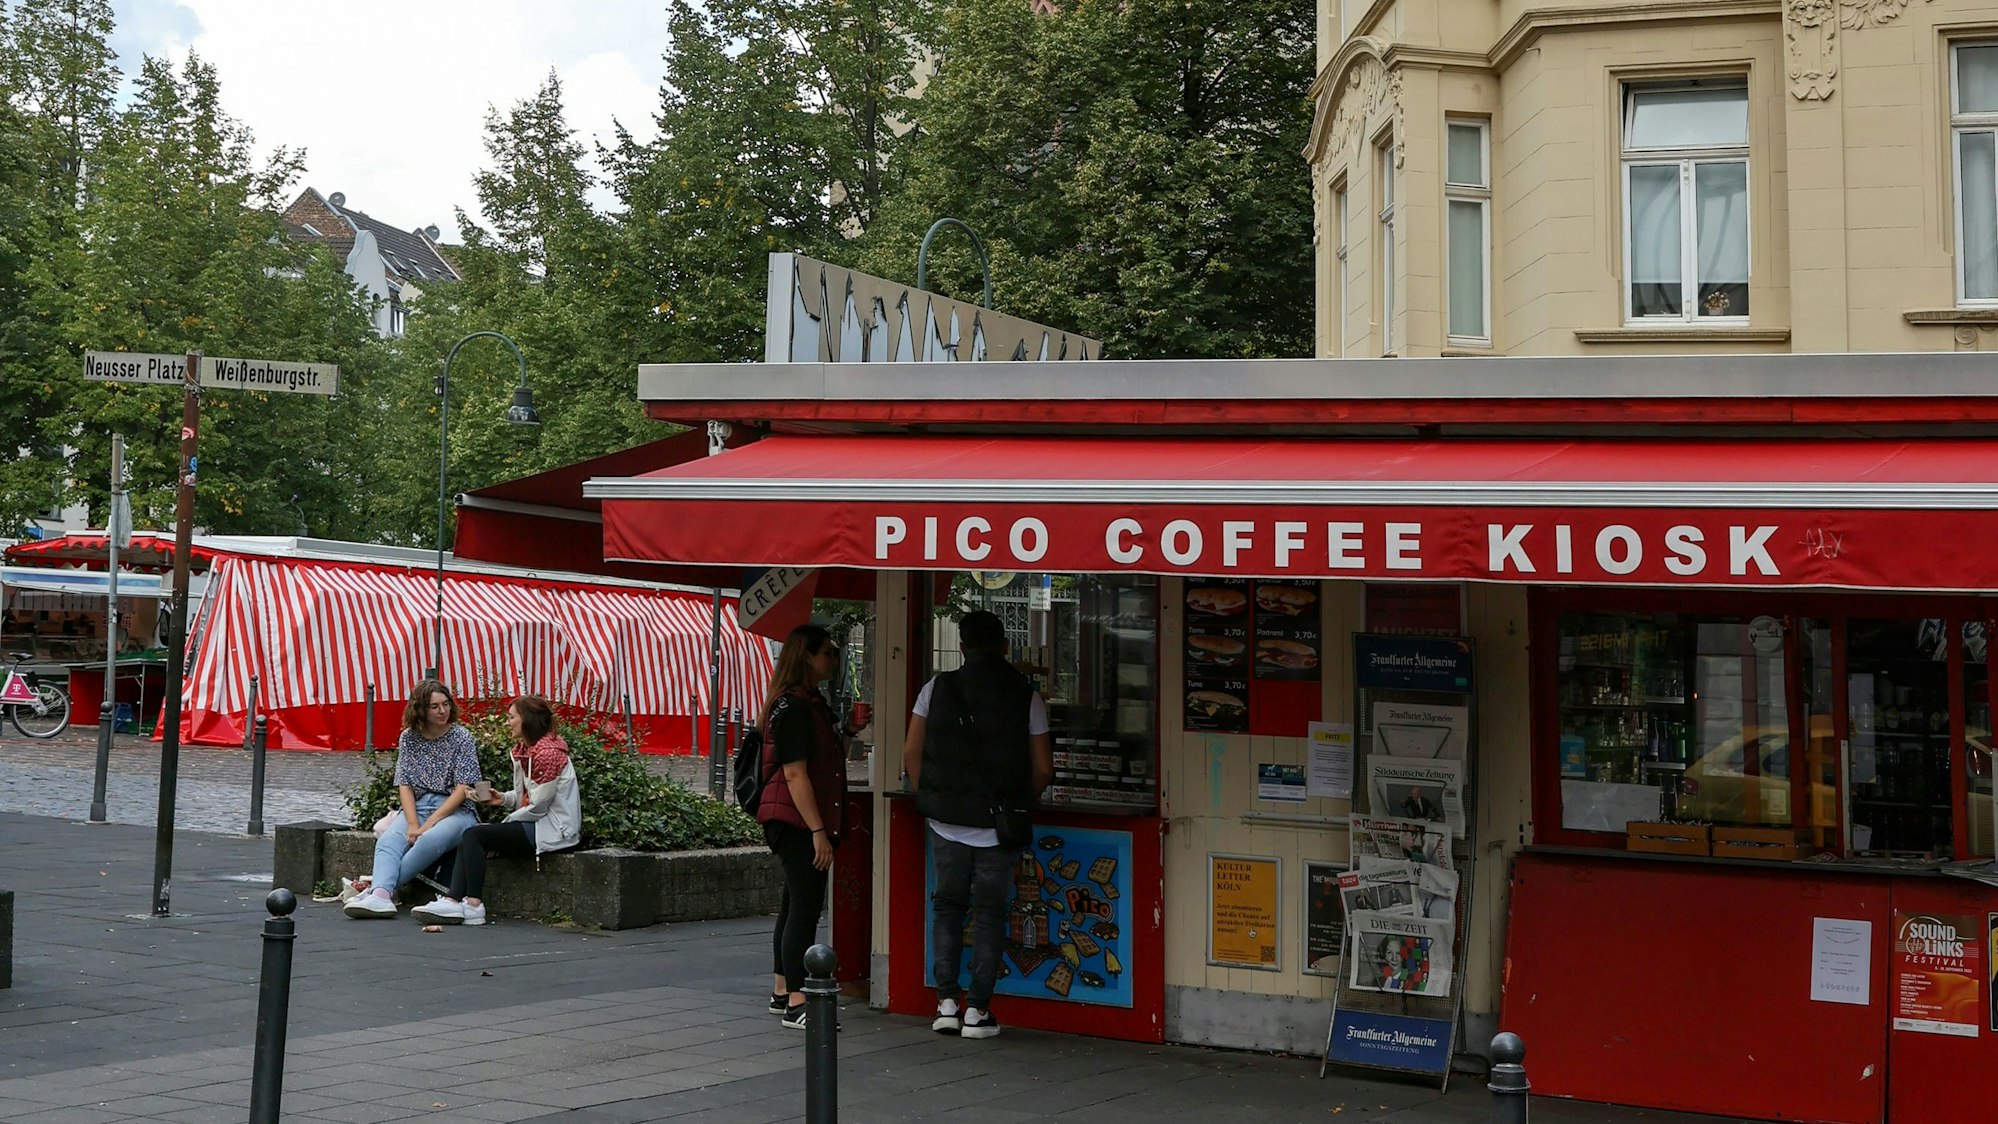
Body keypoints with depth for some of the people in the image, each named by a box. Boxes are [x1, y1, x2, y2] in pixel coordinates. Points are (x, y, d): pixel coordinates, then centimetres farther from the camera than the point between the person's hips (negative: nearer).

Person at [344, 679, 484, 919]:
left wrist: (429, 824, -15)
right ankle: (381, 894, -49)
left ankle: (377, 886, -32)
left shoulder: (461, 738, -1)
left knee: (429, 841, -35)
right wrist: (413, 824, -13)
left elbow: (462, 789, -7)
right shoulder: (408, 738, 10)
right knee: (388, 841, -27)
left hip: (455, 811, -3)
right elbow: (405, 785, 4)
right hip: (417, 809, 4)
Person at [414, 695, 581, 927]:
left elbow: (537, 807, -16)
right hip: (534, 824, 10)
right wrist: (504, 799, 2)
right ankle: (453, 901, -17)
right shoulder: (523, 750, 16)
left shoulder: (547, 752, -16)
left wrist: (507, 822, -4)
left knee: (473, 836, -14)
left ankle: (474, 905, -13)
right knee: (469, 837, -2)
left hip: (551, 829, -10)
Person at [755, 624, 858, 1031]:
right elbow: (795, 773, -20)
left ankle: (782, 992, 23)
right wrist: (818, 831, -22)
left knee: (795, 905, 15)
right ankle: (796, 1004, -8)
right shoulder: (793, 707, -15)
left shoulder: (812, 703, 16)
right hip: (797, 822, -10)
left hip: (805, 823, 10)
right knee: (804, 908, -10)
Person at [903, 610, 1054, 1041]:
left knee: (947, 906, 14)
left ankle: (946, 1003, 10)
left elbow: (911, 753, 0)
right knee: (989, 912, 7)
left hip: (947, 822, 1)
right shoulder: (1026, 696, -3)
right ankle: (977, 1010, 8)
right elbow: (1042, 768, -2)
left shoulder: (936, 689, -2)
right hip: (999, 824, -1)